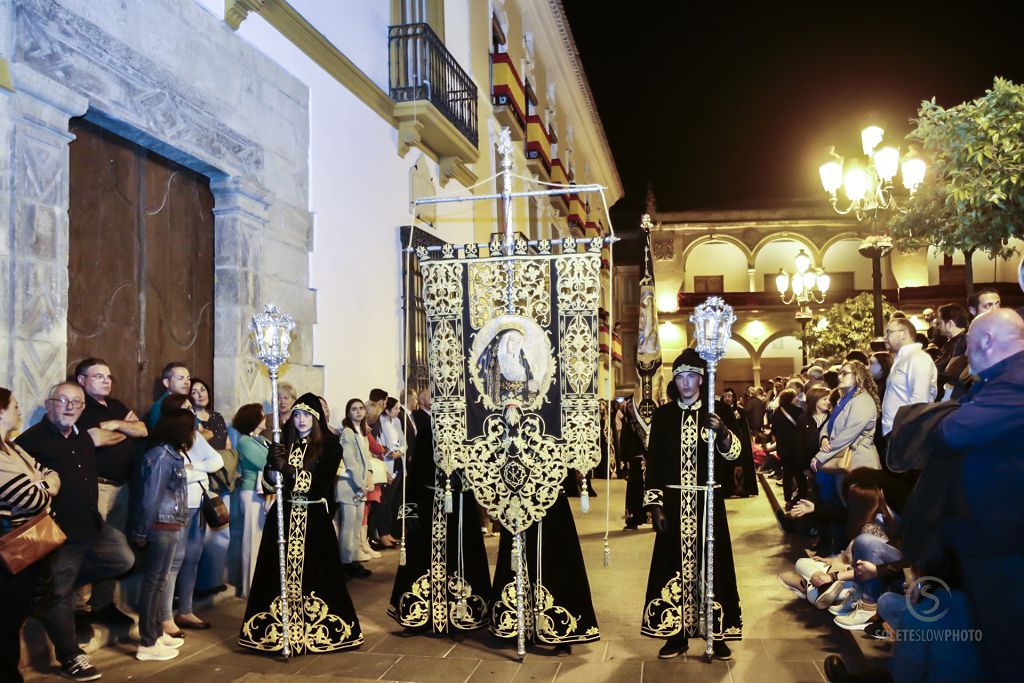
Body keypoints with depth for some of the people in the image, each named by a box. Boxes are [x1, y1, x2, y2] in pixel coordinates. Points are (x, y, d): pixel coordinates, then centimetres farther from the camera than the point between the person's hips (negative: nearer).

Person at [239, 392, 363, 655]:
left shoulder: (329, 446, -2)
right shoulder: (283, 443, 7)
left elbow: (320, 484, -13)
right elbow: (268, 482, 3)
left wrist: (287, 469, -20)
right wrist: (274, 468, -18)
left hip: (314, 519, -2)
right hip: (283, 517, 3)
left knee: (314, 573, -2)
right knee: (280, 572, 0)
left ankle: (317, 630, 11)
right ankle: (278, 629, 10)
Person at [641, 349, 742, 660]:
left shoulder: (716, 412, 3)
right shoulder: (663, 415, 3)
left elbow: (733, 455, -7)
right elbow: (653, 462, 2)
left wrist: (722, 433, -28)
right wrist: (655, 505, -4)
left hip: (708, 501, 0)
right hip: (673, 501, 0)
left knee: (711, 562, 3)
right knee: (673, 563, 3)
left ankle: (716, 633, 13)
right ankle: (676, 634, 12)